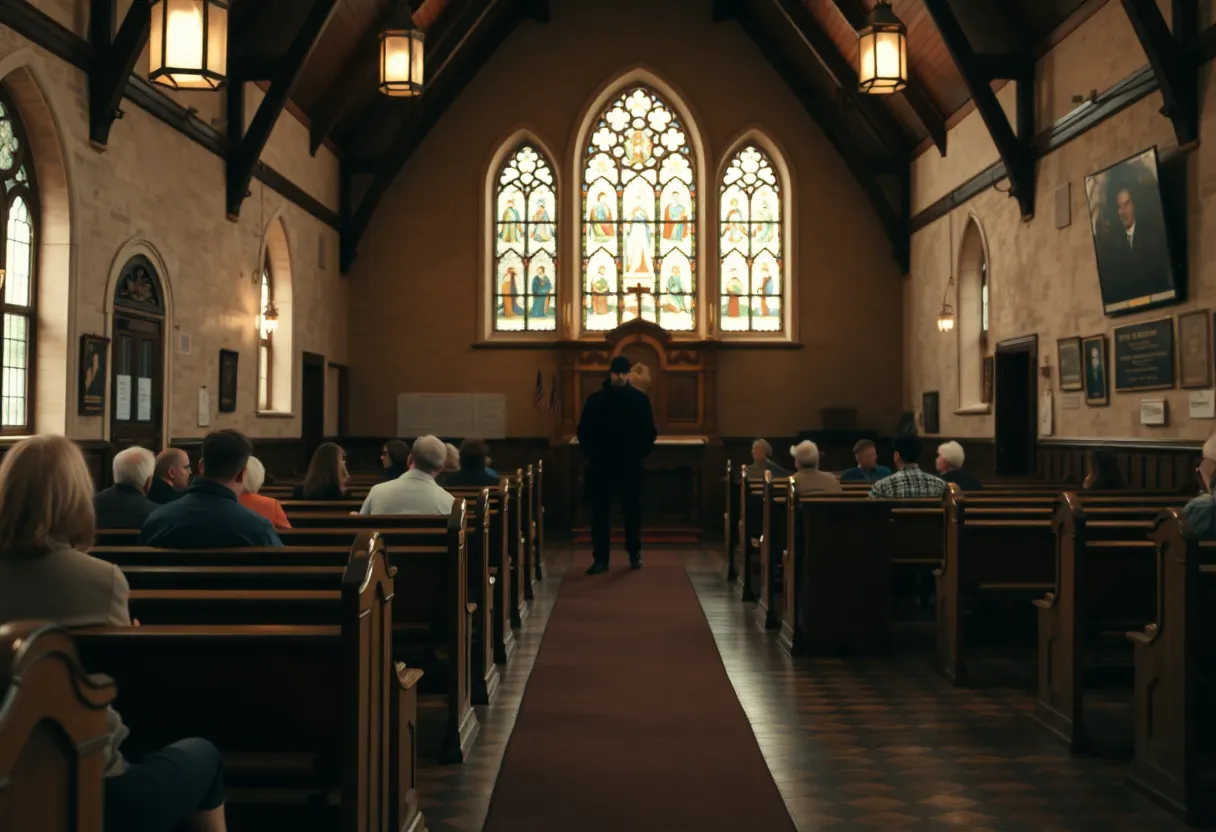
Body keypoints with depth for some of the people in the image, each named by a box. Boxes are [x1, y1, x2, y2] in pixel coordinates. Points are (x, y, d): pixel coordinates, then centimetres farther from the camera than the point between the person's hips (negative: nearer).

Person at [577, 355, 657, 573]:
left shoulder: (640, 399, 3)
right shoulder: (595, 400, 3)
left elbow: (650, 432, 6)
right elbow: (583, 431, 8)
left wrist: (640, 453, -1)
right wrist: (590, 455, 1)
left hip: (630, 467, 0)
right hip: (601, 466, 0)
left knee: (632, 512, 7)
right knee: (600, 513, 1)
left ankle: (634, 553, 22)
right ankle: (600, 558, 5)